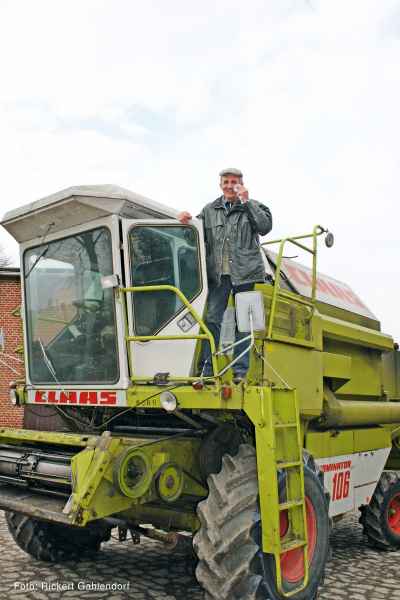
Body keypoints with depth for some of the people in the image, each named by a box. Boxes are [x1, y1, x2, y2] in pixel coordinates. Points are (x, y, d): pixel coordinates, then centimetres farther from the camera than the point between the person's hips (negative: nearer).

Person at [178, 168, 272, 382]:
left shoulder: (253, 207, 8)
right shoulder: (210, 210, 15)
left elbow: (265, 226, -10)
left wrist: (246, 201, -10)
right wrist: (186, 219, 1)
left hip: (244, 275, -2)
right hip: (218, 275, 2)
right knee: (212, 319, -2)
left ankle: (240, 370, 11)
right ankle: (206, 368, 4)